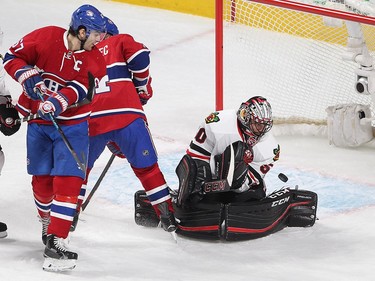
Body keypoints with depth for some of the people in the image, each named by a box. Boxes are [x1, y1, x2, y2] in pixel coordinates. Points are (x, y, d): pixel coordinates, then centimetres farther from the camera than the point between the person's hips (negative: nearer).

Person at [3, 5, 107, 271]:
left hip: (72, 124, 0)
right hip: (39, 122, 0)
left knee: (68, 179, -13)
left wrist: (59, 102, -39)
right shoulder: (44, 38, -11)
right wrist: (28, 76, -21)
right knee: (42, 179, 10)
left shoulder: (94, 59, -6)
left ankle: (54, 241, -15)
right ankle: (48, 223, 38)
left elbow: (79, 88, -22)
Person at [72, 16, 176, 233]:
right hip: (126, 113, -2)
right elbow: (139, 57, -4)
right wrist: (143, 88, 13)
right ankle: (167, 215, 4)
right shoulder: (120, 42, 19)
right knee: (146, 166, 8)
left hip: (90, 120, 3)